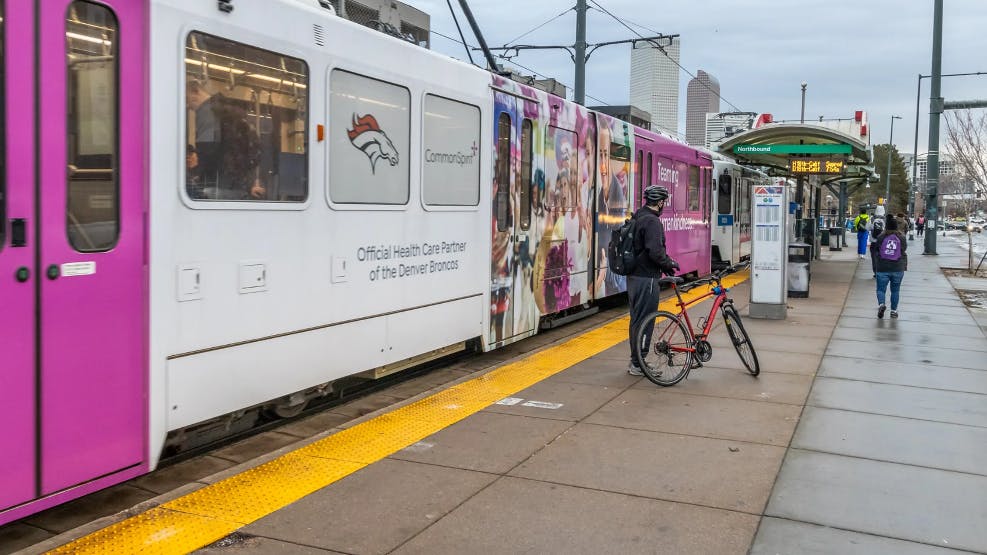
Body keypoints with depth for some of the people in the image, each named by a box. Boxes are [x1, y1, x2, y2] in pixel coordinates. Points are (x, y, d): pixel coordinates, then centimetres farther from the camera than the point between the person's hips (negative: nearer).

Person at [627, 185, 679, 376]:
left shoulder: (637, 218, 14)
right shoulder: (652, 221, -17)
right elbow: (655, 251, -26)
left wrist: (664, 265, 18)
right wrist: (669, 263, -7)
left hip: (634, 276, 10)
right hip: (647, 279, -10)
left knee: (636, 319, 16)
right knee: (645, 321, -2)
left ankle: (635, 361, 24)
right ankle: (638, 364, 4)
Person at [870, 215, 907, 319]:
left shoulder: (881, 237, -8)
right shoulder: (901, 237, -5)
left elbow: (875, 250, 3)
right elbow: (904, 248, 10)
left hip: (882, 268, -1)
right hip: (898, 268, 1)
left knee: (881, 289, 5)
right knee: (895, 290, 13)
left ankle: (881, 304, -20)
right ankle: (894, 310, 15)